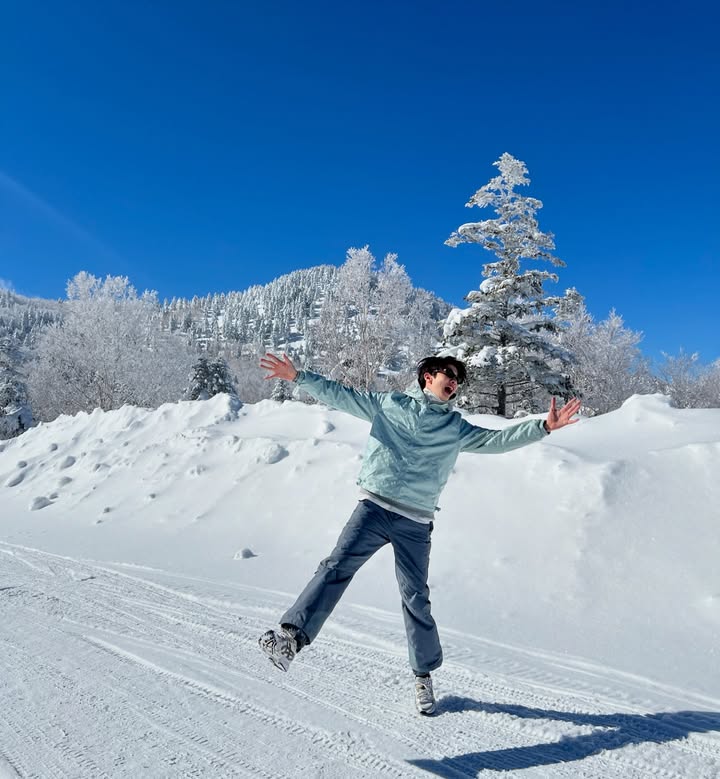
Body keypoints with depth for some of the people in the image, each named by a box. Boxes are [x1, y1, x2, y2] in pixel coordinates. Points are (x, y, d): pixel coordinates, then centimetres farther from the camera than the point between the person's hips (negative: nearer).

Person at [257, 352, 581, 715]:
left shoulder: (455, 427, 16)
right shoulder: (389, 404, 10)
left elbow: (496, 439, 9)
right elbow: (340, 395, 8)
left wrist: (543, 426, -1)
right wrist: (297, 376, 0)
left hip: (416, 522, 2)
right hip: (374, 507, -1)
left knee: (416, 598, 5)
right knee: (337, 566, -20)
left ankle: (424, 675, 21)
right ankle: (292, 635, -20)